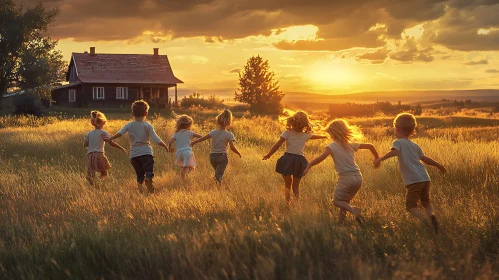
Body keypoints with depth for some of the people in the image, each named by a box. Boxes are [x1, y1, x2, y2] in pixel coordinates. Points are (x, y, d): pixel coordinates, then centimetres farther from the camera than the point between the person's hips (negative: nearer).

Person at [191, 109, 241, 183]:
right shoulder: (229, 135, -5)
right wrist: (238, 153, 4)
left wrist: (193, 142, 23)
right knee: (219, 175, -12)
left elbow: (202, 138, 8)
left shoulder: (213, 132, 4)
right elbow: (232, 147, -13)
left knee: (218, 173, 25)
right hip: (222, 156, -4)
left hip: (212, 156, 4)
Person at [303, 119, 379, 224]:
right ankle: (341, 221, 14)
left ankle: (353, 210, -19)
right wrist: (377, 159, 28)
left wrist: (309, 166, -18)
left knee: (337, 201, 9)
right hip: (358, 177, 6)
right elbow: (370, 146, 14)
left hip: (346, 178, -6)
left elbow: (321, 157, -24)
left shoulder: (332, 146, -6)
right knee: (345, 200, 22)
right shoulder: (351, 144, 10)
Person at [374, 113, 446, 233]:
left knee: (411, 206, 4)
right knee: (426, 201, 23)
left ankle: (425, 220, -22)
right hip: (425, 178, 6)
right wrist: (438, 165, 43)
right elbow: (425, 158, 27)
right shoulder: (415, 146, 19)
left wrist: (380, 159, -30)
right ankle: (430, 214, -8)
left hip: (413, 180, -6)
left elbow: (394, 152, -22)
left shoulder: (398, 142, 0)